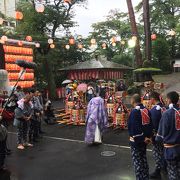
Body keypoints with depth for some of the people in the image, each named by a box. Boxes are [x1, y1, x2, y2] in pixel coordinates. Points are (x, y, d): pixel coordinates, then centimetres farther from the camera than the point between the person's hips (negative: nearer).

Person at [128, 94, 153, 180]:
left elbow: (132, 127, -22)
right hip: (145, 139, 7)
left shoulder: (134, 111, -18)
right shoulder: (146, 110, 3)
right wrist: (148, 136, 7)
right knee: (143, 158, 20)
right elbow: (150, 125, 5)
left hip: (136, 139, -7)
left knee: (137, 160, 3)